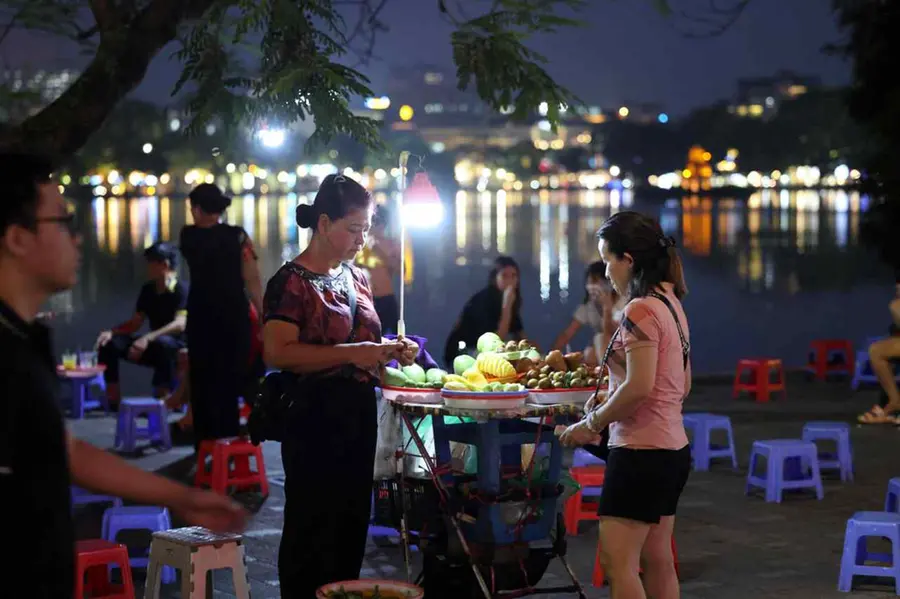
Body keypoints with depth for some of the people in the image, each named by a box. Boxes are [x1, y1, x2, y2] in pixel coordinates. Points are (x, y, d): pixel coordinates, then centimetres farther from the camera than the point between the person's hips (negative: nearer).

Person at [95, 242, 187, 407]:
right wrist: (111, 332, -8)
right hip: (153, 344, 7)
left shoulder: (181, 290, -14)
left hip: (177, 345, -7)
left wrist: (148, 338, -38)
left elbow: (180, 324, -28)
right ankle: (113, 400, -12)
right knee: (109, 343, -9)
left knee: (163, 343, -42)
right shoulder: (148, 290, 8)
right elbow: (135, 323, 11)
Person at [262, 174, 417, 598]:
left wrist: (389, 352, 6)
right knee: (312, 527, -2)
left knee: (352, 522, 12)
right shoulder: (292, 281, -10)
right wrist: (350, 354, -24)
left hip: (359, 414, 8)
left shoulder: (357, 278, 14)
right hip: (315, 416, -8)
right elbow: (277, 353, -22)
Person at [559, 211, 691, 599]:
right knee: (657, 560, 12)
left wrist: (591, 424, -10)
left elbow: (639, 387, -23)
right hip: (672, 448, 10)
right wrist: (608, 406, 13)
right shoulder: (671, 305, 12)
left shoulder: (641, 309, -15)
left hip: (641, 451, -10)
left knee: (618, 562, -8)